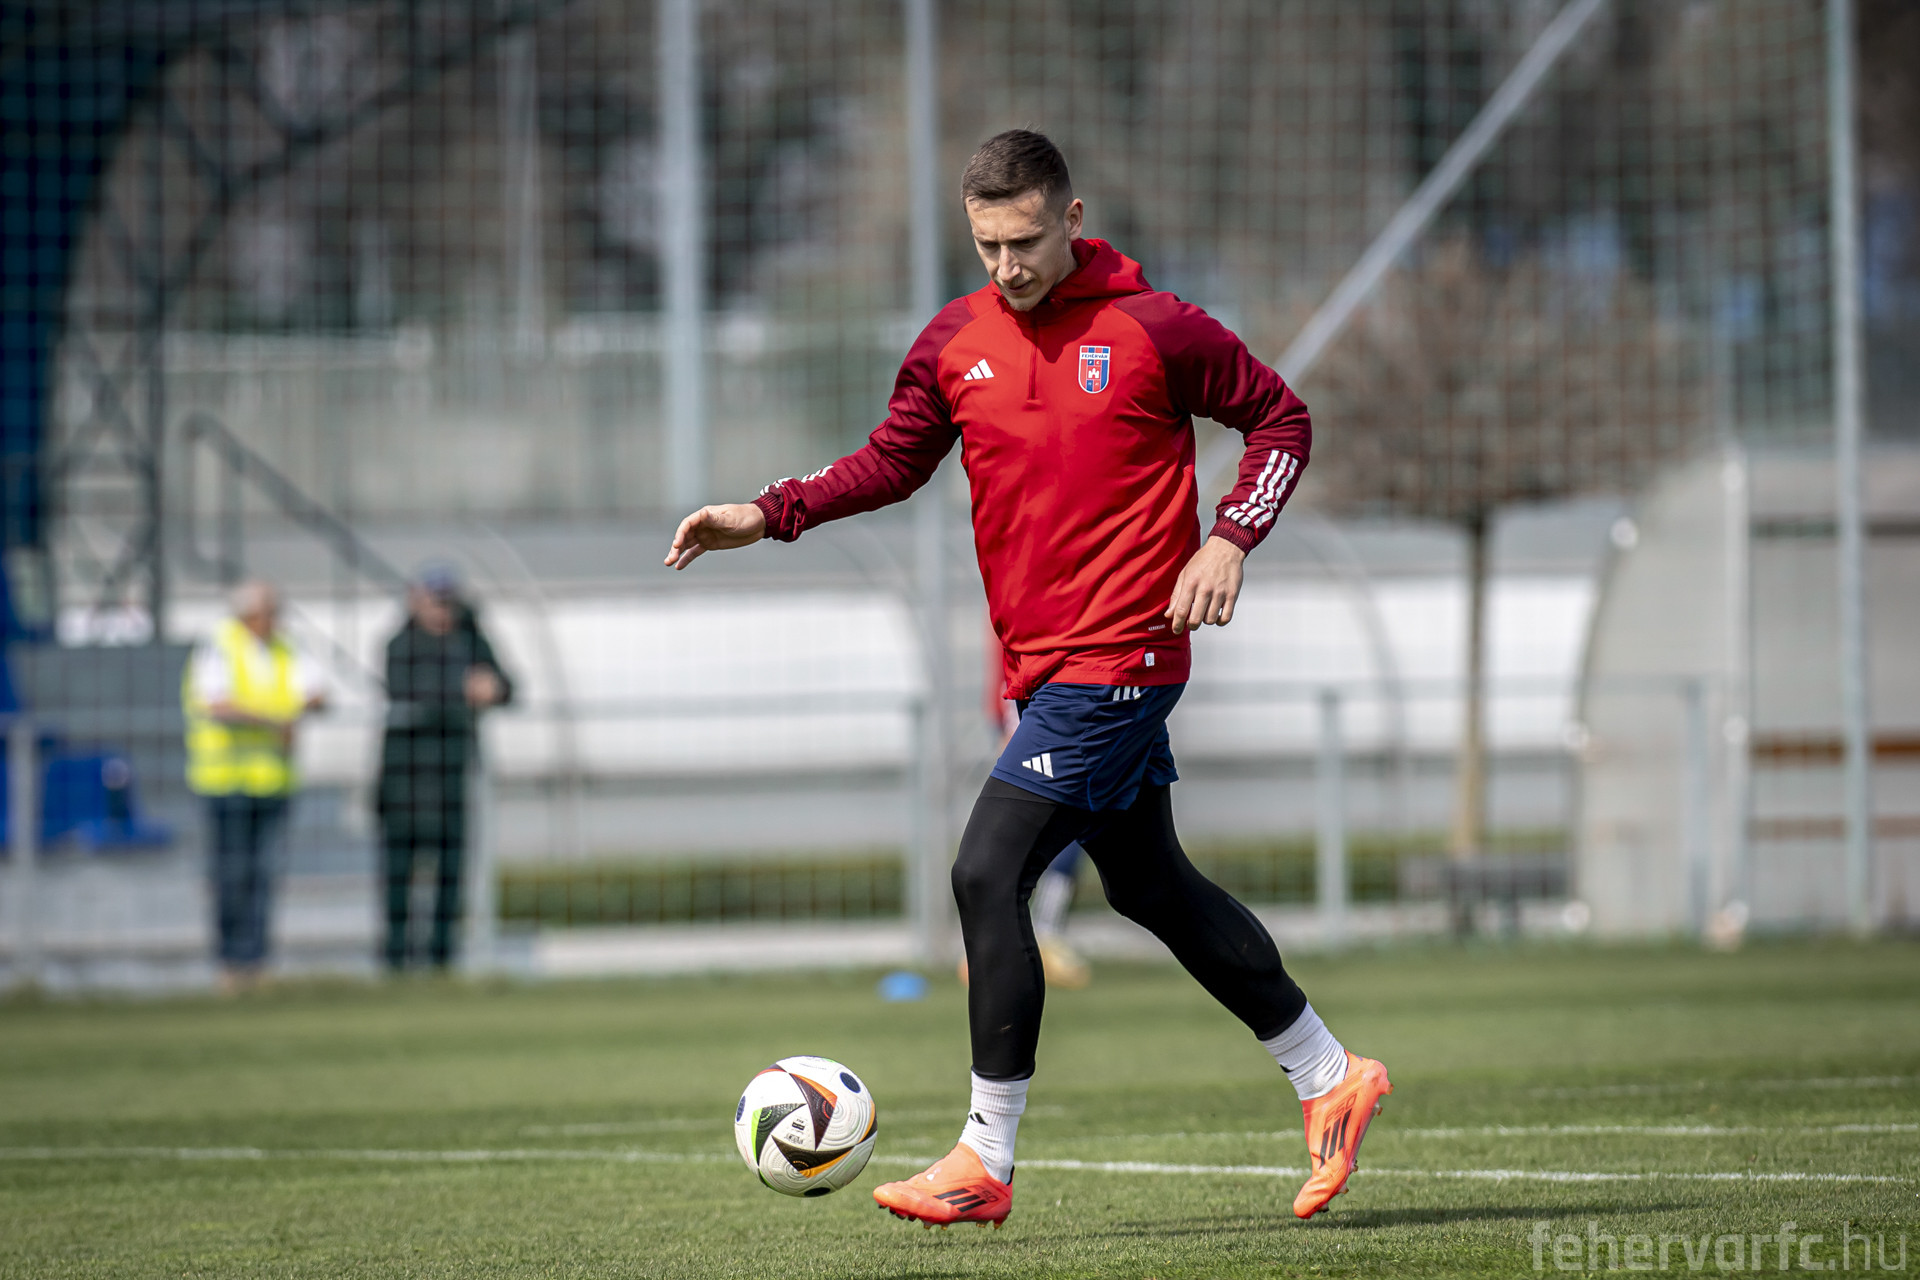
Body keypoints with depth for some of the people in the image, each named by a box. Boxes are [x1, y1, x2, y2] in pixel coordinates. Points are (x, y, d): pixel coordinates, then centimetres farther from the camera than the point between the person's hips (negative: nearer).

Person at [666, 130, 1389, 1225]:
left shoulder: (1154, 329, -9)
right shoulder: (954, 343, 6)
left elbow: (1281, 419, 1)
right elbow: (894, 462, 18)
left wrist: (1230, 538, -13)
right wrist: (766, 516, 5)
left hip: (1116, 660, -7)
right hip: (1043, 664, 7)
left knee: (988, 876, -13)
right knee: (1152, 886, 15)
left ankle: (988, 1157, -6)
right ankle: (1330, 1077, 28)